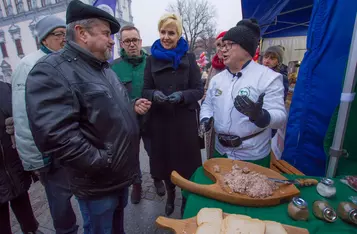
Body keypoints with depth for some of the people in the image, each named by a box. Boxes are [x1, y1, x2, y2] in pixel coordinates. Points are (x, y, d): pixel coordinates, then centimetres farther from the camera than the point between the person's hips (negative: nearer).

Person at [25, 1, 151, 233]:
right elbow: (55, 135, -29)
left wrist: (133, 107, 0)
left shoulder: (104, 68, 10)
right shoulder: (51, 71, -20)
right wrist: (104, 164, -23)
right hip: (98, 182, -7)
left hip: (122, 172, 8)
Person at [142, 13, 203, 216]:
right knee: (165, 159, 12)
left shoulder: (189, 58, 0)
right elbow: (145, 90, 4)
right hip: (160, 120, 2)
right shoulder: (152, 59, 5)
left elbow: (199, 90, -2)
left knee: (186, 161, 6)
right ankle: (170, 195, 39)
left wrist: (182, 95, -22)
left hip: (185, 120, -1)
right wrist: (154, 94, -18)